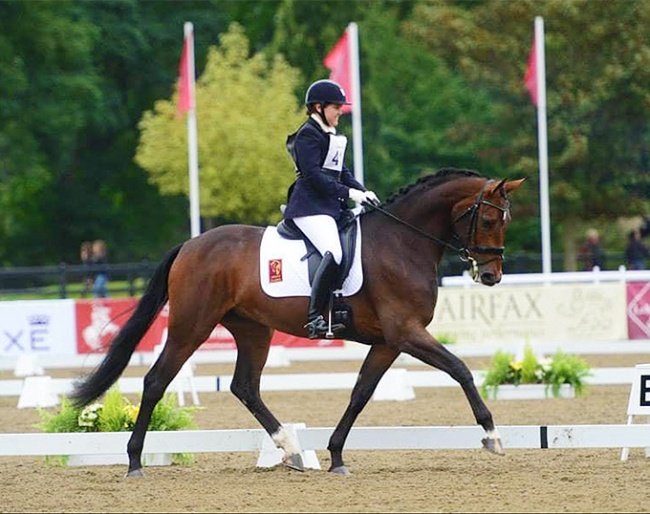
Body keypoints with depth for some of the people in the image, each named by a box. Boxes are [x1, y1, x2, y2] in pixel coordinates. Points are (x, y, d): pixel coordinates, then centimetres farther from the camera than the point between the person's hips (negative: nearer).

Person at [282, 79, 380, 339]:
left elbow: (341, 171, 21)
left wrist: (362, 191, 3)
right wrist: (349, 193, -20)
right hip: (310, 207, -10)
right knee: (334, 254, -29)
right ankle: (314, 317, -30)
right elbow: (313, 174, -18)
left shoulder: (332, 136, 21)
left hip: (332, 206, 11)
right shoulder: (308, 135, -8)